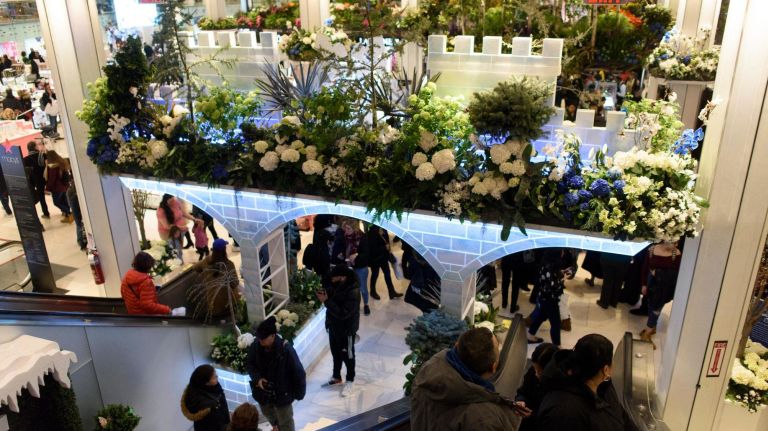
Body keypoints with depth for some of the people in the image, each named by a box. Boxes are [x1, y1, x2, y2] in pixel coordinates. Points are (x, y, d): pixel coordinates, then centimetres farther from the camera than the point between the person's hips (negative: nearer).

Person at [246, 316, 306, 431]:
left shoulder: (286, 349, -31)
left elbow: (298, 372, -20)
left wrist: (299, 393, -12)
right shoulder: (255, 347, -18)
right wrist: (257, 378, -17)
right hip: (263, 390, 6)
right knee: (268, 413, 34)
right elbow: (249, 364, 1)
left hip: (282, 392, -5)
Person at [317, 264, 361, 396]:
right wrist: (323, 293, -17)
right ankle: (336, 377, 46)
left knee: (347, 355, 14)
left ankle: (350, 381, 36)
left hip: (346, 329, -7)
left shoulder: (353, 293, -33)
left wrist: (326, 301, -34)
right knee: (335, 353, 24)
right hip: (333, 325, 7)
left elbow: (342, 314, -35)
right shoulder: (335, 283, -11)